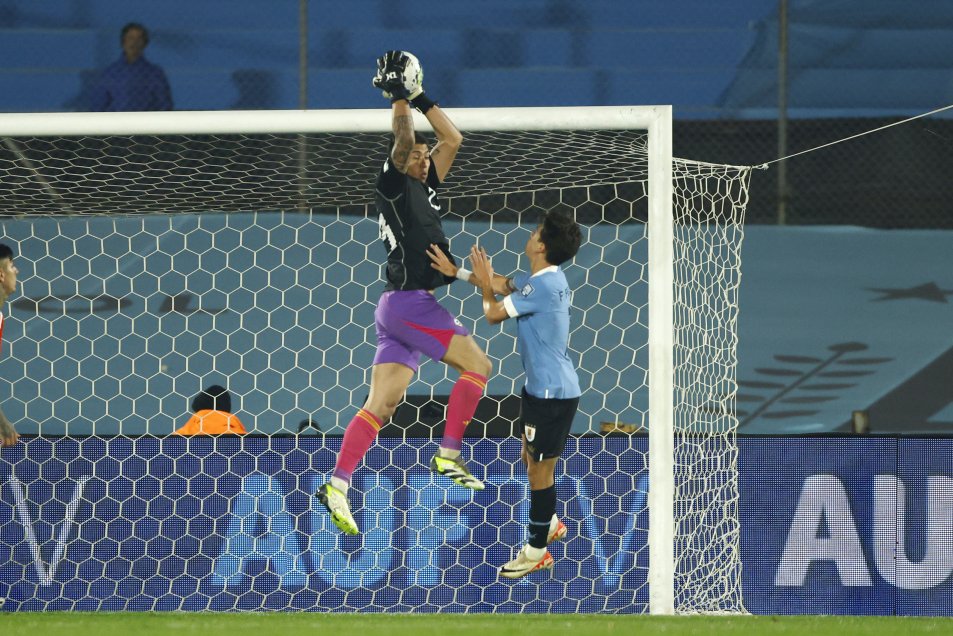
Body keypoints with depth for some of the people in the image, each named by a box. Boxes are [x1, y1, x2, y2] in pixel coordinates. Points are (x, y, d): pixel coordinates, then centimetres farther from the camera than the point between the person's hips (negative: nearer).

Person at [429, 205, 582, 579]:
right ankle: (550, 523, 43)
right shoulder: (540, 278, 5)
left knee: (539, 470, 1)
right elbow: (501, 285, 23)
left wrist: (485, 282, 2)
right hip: (542, 386, 10)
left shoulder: (543, 285, -26)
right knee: (531, 460, 25)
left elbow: (493, 313, -16)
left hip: (552, 393, -10)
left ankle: (537, 552, 11)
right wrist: (455, 271, 24)